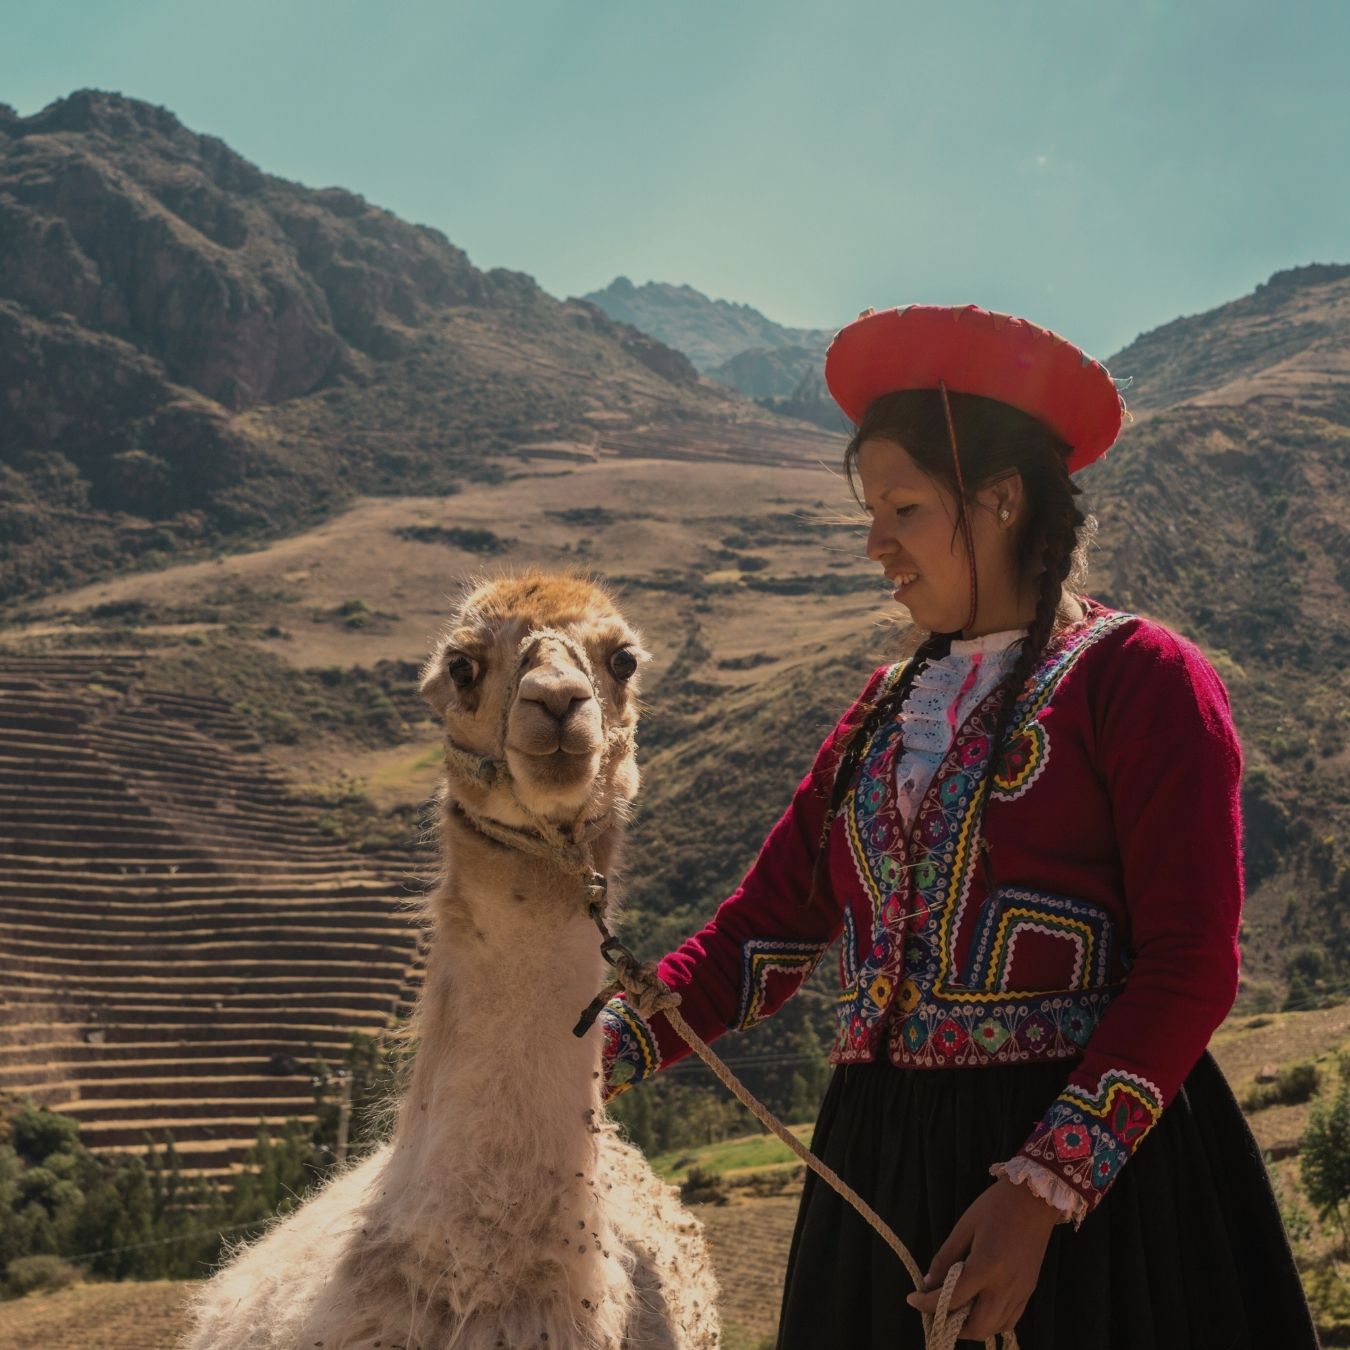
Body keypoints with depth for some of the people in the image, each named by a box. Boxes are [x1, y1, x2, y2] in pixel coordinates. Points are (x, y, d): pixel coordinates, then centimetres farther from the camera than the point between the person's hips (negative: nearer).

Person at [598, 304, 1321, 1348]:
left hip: (1096, 1157, -6)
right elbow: (770, 924, 8)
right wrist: (612, 1050, -7)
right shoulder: (886, 712, 14)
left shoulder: (1140, 677, -6)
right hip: (884, 1164, 6)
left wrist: (1044, 1189, -20)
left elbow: (1190, 965, -13)